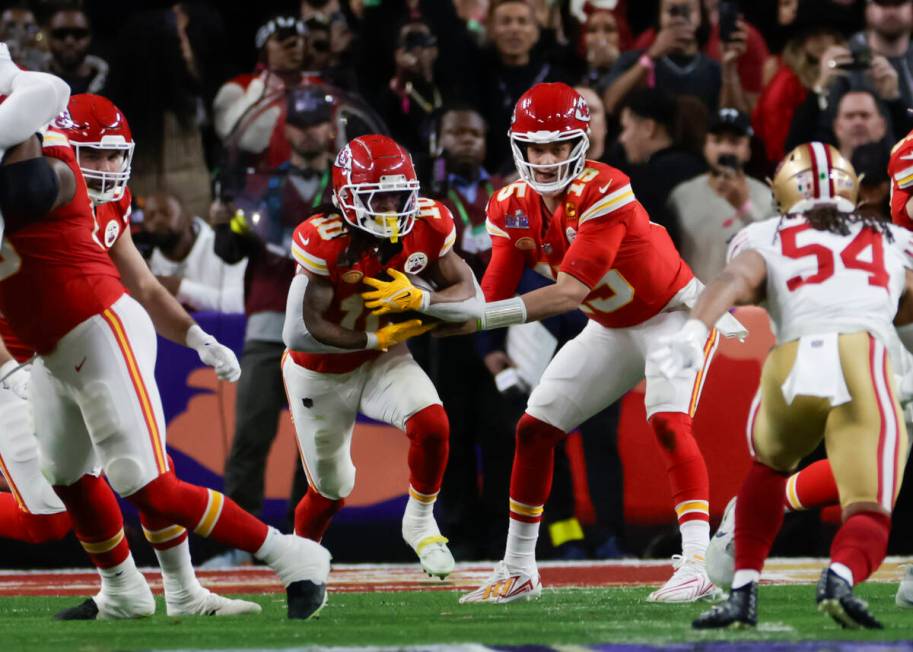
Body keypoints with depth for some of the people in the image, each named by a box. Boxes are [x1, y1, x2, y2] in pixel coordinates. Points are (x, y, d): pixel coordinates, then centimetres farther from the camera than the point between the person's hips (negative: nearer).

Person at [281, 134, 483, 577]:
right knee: (331, 490, 10)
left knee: (431, 425, -25)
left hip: (382, 358, 3)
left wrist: (417, 299, -33)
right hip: (321, 373, -3)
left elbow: (471, 300, -14)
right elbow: (301, 332, -32)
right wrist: (376, 339, -23)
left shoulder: (427, 228, -16)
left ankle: (420, 523, 1)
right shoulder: (325, 242, -30)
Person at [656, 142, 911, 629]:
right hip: (864, 360, -1)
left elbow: (734, 280, 2)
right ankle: (841, 575, -33)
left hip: (790, 365, 1)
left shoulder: (767, 241, 24)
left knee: (769, 462, 33)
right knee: (868, 519, 1)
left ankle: (744, 591, 23)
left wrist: (692, 334, -14)